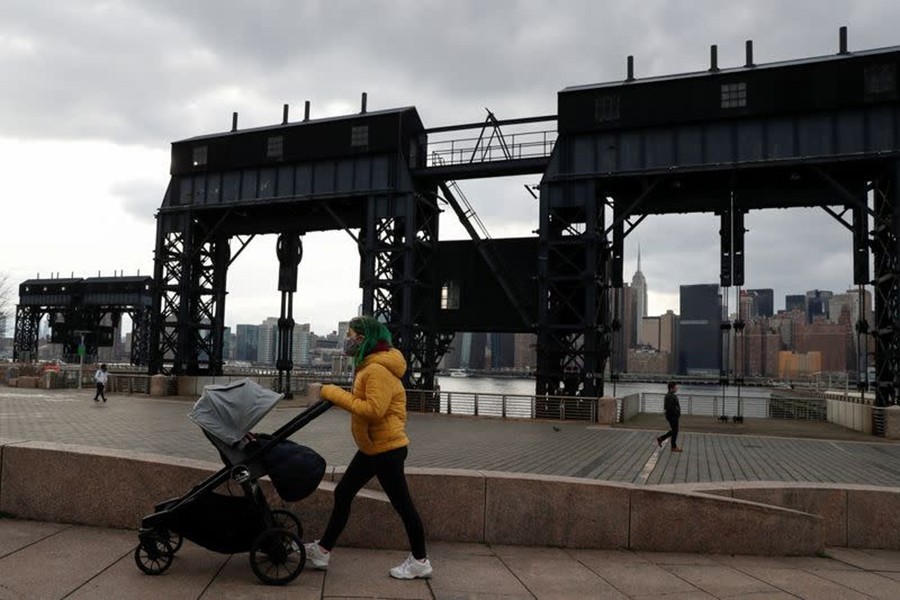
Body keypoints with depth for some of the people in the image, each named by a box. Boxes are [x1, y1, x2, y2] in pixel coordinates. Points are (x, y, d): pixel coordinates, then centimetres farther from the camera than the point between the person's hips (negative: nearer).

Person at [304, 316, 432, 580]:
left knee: (402, 503, 2)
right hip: (372, 447, 11)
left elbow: (373, 409, -30)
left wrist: (332, 393, -27)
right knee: (342, 494, 13)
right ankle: (322, 550, 24)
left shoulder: (378, 370, -21)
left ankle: (419, 561, 16)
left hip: (387, 448, -10)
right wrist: (330, 392, 2)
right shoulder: (368, 366, 11)